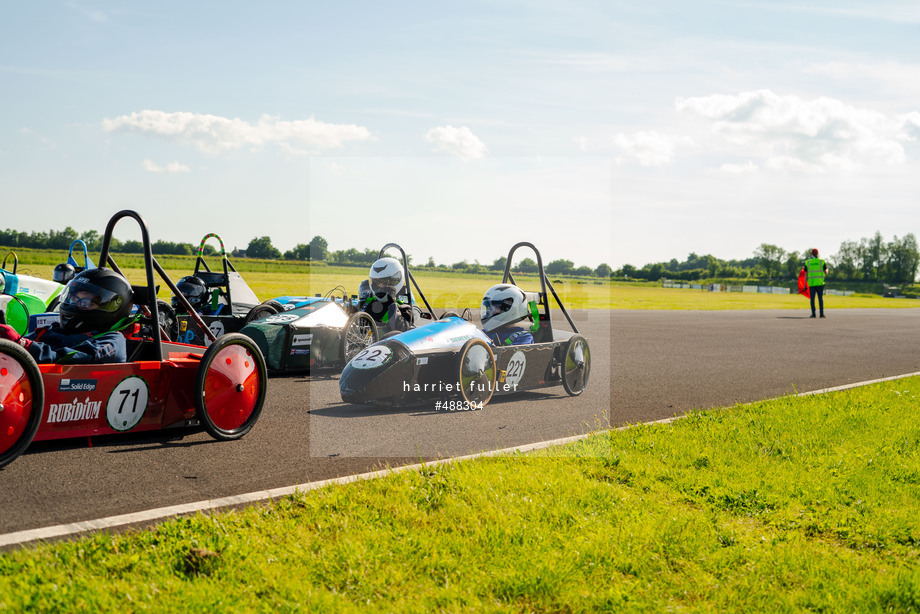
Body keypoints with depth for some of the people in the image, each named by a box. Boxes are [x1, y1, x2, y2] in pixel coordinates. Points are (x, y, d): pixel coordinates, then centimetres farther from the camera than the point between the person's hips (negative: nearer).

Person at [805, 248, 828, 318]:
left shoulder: (807, 262, 3)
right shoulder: (822, 262, 0)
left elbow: (806, 274, 1)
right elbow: (826, 273, 3)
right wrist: (827, 269, 27)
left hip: (811, 283, 0)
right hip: (820, 283, 0)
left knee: (812, 299, 2)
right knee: (820, 298, 6)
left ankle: (813, 313, -4)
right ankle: (821, 313, 3)